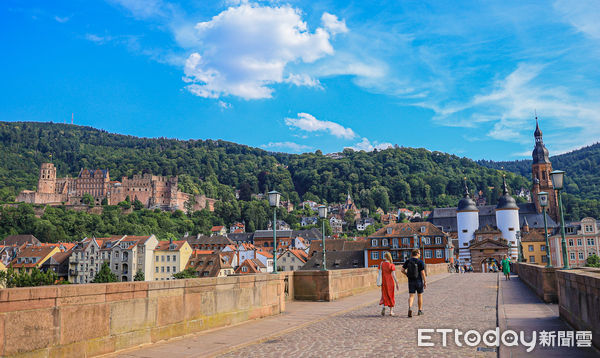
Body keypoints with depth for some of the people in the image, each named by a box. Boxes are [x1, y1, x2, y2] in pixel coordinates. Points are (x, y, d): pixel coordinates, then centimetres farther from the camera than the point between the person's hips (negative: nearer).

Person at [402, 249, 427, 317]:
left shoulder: (408, 261, 0)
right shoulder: (420, 262, -10)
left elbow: (402, 270, -1)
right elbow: (423, 273, -12)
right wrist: (425, 282, -6)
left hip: (411, 281, 2)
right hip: (419, 281, -2)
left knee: (411, 296, 1)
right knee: (419, 295, 15)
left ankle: (410, 308, -25)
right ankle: (420, 310, 25)